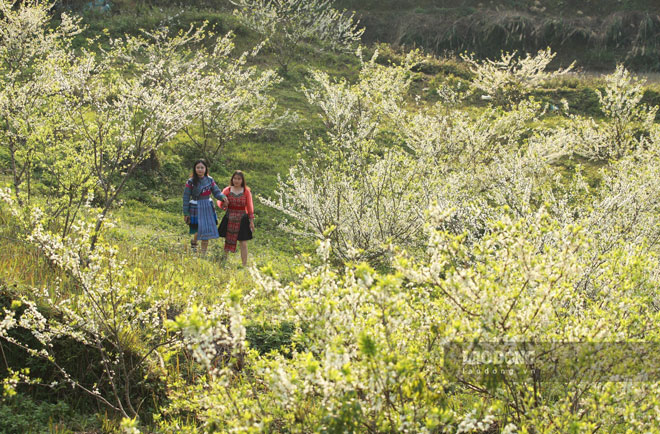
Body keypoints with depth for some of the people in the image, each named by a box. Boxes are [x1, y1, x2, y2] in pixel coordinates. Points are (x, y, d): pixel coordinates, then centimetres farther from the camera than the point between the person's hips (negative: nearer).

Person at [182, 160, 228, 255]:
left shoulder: (209, 180, 3)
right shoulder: (191, 182, -7)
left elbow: (216, 192, 1)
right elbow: (186, 198, -4)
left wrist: (223, 197, -22)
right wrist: (186, 213, -5)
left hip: (208, 208, 4)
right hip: (196, 208, -4)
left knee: (206, 232, 5)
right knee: (200, 230, -10)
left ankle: (203, 254, 17)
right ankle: (194, 241, 25)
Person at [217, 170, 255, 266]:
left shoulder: (246, 191, 0)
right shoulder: (227, 190, 2)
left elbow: (249, 207, 3)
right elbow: (220, 201, 2)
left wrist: (252, 221, 0)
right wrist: (223, 205, -22)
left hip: (242, 220, -1)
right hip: (229, 219, 1)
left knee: (243, 244, -1)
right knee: (227, 241, 7)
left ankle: (244, 265, 3)